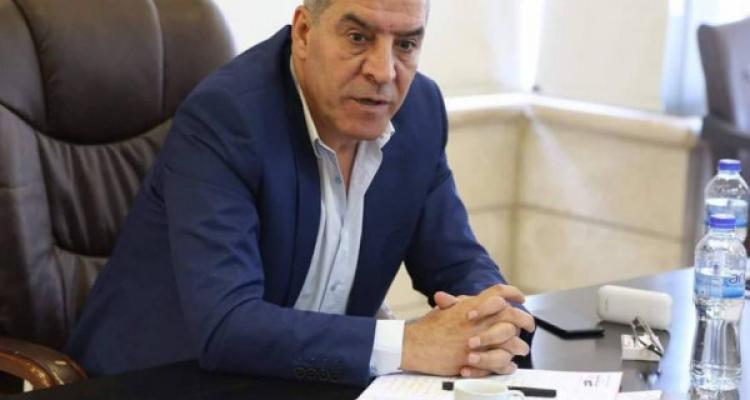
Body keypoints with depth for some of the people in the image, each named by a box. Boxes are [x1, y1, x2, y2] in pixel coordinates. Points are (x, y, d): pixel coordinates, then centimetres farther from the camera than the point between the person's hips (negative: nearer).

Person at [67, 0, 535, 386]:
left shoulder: (419, 110, -4)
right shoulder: (222, 117, -24)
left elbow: (458, 265, 1)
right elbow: (223, 327, -31)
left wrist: (491, 326, -22)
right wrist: (409, 344, -35)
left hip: (309, 383, 6)